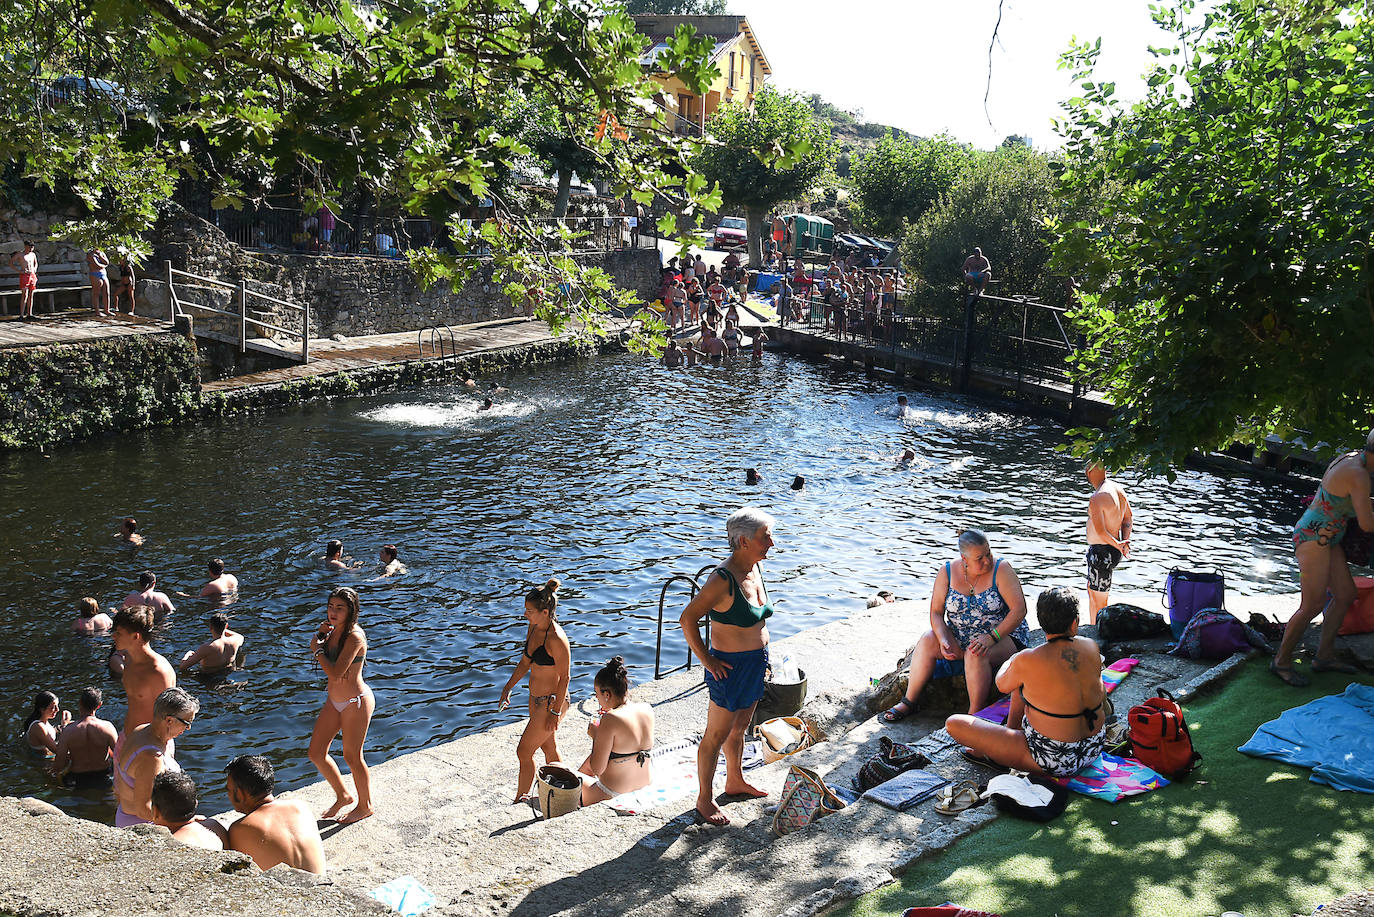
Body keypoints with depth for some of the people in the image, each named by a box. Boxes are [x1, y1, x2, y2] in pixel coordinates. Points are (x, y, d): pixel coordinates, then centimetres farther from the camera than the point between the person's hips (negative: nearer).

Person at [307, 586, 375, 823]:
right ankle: (343, 796, 34)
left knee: (352, 756, 6)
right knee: (316, 753, 13)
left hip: (356, 702, -9)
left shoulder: (354, 637, -26)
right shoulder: (334, 630, 0)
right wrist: (321, 633, -4)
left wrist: (317, 649, -17)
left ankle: (365, 806, 29)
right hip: (334, 700, 9)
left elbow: (335, 673, -30)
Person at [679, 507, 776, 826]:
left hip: (756, 663, 8)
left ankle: (735, 781, 44)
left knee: (739, 728, 25)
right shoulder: (724, 579, -25)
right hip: (730, 666, -8)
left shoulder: (755, 568, 2)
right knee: (716, 735, 6)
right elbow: (688, 618, -23)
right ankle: (704, 799, 20)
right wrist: (706, 659, -18)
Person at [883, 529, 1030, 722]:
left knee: (975, 655, -35)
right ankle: (909, 702, -11)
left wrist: (991, 637, -30)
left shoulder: (1001, 571, -14)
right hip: (959, 637, 4)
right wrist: (943, 640, -22)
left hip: (1003, 635, -4)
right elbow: (936, 612, -3)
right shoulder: (947, 572, -5)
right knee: (927, 641, -22)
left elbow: (1019, 609, -20)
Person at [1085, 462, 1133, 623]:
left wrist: (1118, 544, -13)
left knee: (1099, 602, 2)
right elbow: (1128, 518, 14)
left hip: (1102, 553, -10)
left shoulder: (1096, 498, -25)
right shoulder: (1119, 489, 4)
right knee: (1092, 590, 26)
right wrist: (1125, 541, 5)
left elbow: (1100, 531, -27)